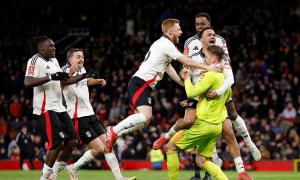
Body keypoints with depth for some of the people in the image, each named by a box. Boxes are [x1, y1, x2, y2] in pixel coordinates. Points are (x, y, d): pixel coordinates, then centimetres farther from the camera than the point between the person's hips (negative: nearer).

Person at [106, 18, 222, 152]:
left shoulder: (162, 43, 21)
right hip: (140, 84, -10)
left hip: (140, 84, 10)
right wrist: (206, 67, -7)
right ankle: (113, 131, -20)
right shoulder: (167, 44, -10)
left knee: (144, 120, 7)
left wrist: (185, 84, 27)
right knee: (145, 116, -24)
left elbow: (168, 68, 27)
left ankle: (113, 133, 7)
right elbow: (186, 62, -13)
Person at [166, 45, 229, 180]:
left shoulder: (211, 75, -15)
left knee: (171, 146, 4)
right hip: (217, 126, 8)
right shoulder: (225, 77, 12)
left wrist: (187, 78, 2)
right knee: (202, 161, 13)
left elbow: (191, 92, -19)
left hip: (203, 123, -8)